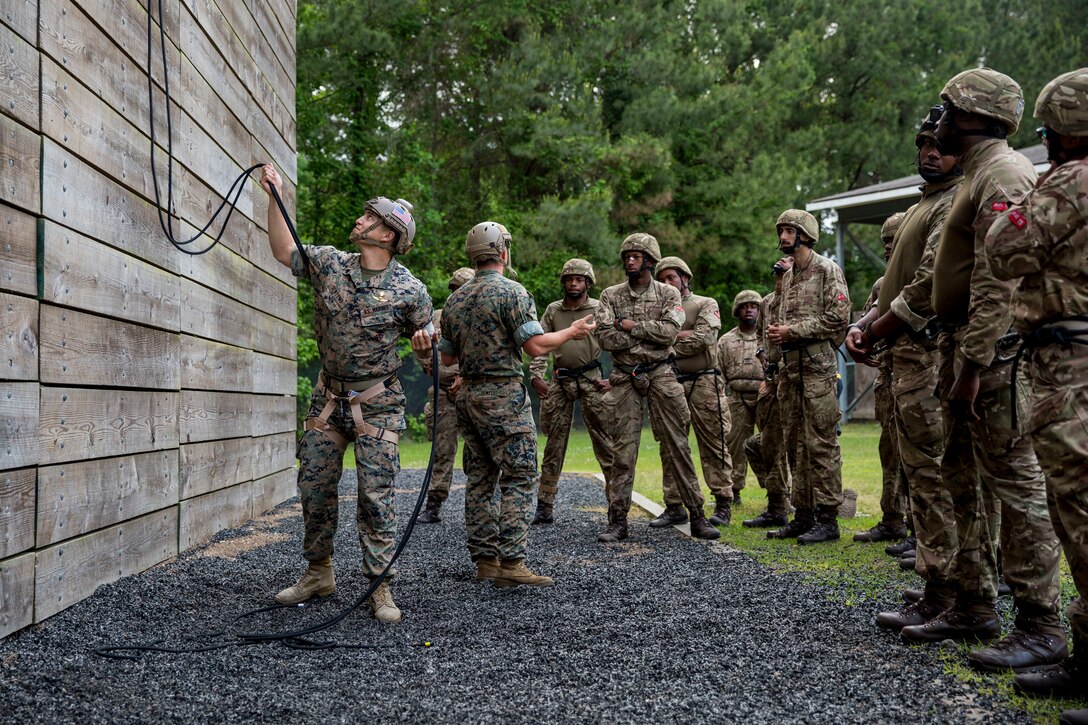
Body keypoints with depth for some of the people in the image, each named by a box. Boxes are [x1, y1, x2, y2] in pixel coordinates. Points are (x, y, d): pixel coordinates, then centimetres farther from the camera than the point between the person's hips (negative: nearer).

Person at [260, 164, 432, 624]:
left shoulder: (409, 290, -8)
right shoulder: (330, 264, 1)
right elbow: (284, 251, 13)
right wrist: (275, 197, 7)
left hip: (377, 405, -4)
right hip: (328, 399, 4)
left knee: (376, 497, -6)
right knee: (314, 488, 9)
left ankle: (380, 588, 2)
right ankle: (318, 574, 26)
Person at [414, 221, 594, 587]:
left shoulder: (455, 299, 12)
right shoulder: (512, 292, -10)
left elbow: (447, 357, 16)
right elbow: (535, 346, -15)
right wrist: (571, 332, 0)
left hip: (468, 394, 8)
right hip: (504, 395, -7)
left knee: (480, 478, 10)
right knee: (519, 477, -6)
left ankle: (485, 558, 13)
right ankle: (510, 563, -11)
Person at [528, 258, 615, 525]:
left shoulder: (600, 310, 2)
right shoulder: (553, 311, 10)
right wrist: (536, 376, -3)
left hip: (592, 380, -3)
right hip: (560, 381, 3)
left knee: (604, 440, -5)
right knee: (554, 443, 5)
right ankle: (545, 505, 10)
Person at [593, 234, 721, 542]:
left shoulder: (668, 294, 3)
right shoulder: (610, 295, 5)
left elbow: (669, 331, -13)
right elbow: (605, 336, -9)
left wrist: (632, 326, -12)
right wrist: (649, 338, -11)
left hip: (660, 376, 0)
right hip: (624, 379, 1)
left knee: (677, 446, 2)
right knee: (623, 450, 0)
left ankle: (697, 516, 8)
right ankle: (618, 520, 6)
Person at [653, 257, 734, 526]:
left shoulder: (705, 305, 6)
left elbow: (705, 337, -11)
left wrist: (670, 340, -5)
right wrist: (682, 335, -9)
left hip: (703, 384, -4)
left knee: (714, 446, -2)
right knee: (670, 448, 3)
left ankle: (723, 504, 4)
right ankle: (674, 507, 8)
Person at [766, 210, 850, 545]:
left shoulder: (827, 270, -4)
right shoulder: (788, 276, 20)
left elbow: (838, 318, -13)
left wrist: (792, 331, -14)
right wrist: (776, 332, 4)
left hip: (817, 366, -8)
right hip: (789, 367, 8)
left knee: (820, 443, -8)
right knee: (796, 444, 9)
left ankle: (827, 519, -4)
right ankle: (803, 514, 16)